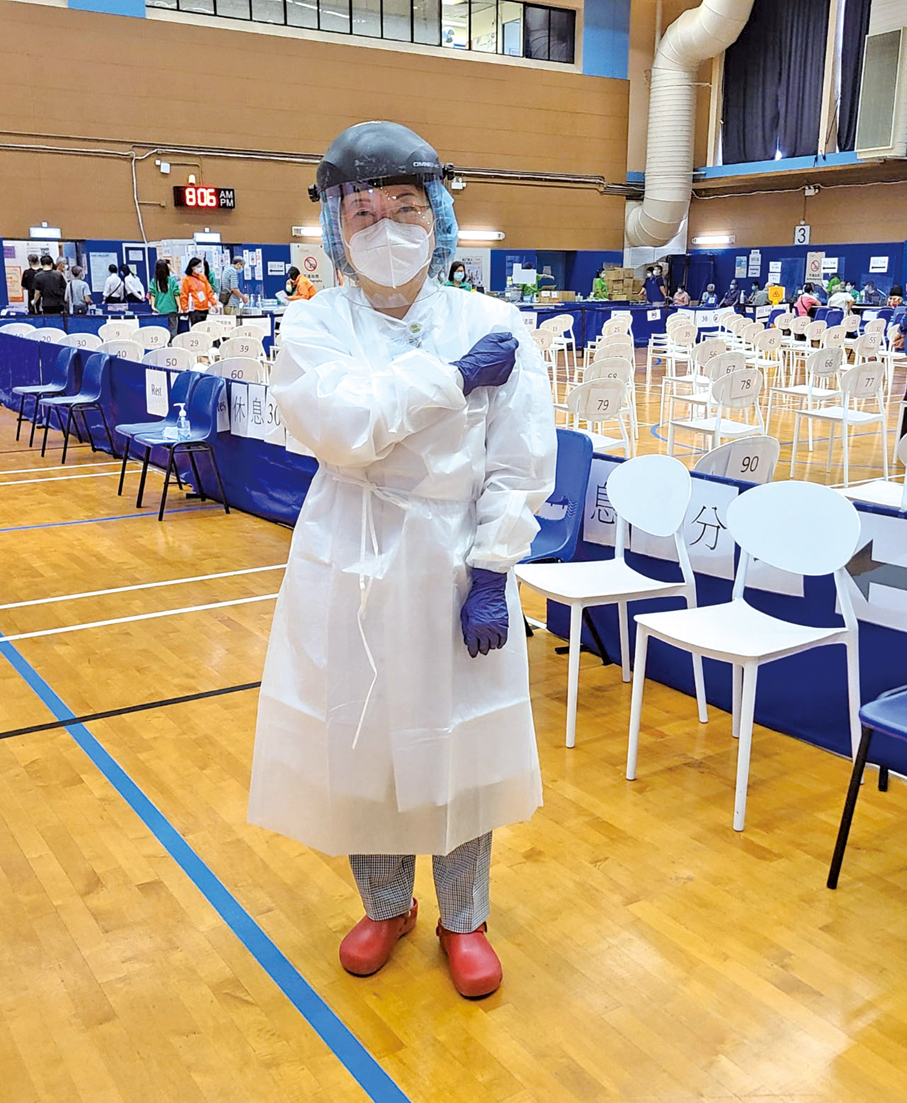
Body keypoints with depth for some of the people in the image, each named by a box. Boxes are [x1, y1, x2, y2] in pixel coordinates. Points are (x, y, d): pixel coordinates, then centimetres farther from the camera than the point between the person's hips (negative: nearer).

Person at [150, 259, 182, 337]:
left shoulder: (154, 281, 0)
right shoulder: (171, 280, -3)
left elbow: (152, 294, -3)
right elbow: (176, 294, -3)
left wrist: (153, 306, -2)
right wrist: (179, 306, 1)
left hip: (159, 310, 2)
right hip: (171, 309, -1)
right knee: (172, 331, 2)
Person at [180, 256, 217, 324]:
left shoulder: (203, 277, 12)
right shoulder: (187, 279, -2)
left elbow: (209, 291, 15)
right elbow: (184, 295, -2)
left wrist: (213, 303, 7)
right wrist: (184, 309, -6)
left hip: (205, 308, 5)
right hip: (194, 309, -5)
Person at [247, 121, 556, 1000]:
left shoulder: (493, 326, -4)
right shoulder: (313, 326, -2)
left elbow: (520, 465, -6)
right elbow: (341, 425, -22)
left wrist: (491, 572, -13)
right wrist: (452, 374, -17)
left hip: (456, 563, -1)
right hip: (351, 564, 1)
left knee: (457, 743, 10)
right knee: (356, 738, 13)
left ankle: (463, 919, 34)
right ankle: (385, 905, 39)